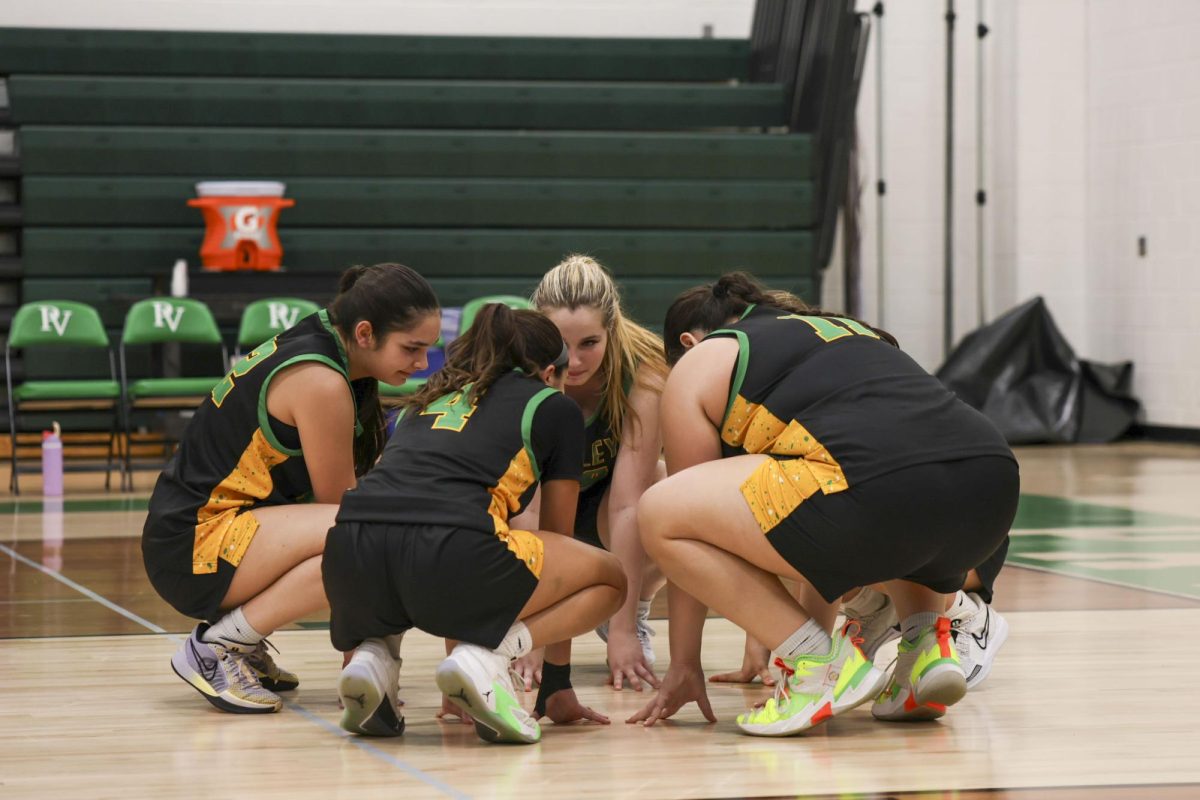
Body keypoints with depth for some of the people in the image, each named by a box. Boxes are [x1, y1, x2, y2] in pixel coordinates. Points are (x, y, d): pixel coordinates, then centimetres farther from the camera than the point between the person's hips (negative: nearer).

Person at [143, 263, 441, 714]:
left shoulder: (317, 342, 9)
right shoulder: (320, 382, -19)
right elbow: (340, 506, -12)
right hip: (193, 545, -10)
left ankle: (242, 642, 11)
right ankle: (217, 646, -13)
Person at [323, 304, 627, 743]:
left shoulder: (428, 399, 35)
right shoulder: (553, 407, 22)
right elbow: (557, 537, 28)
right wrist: (556, 687, 36)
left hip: (349, 559, 5)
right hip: (445, 554, -5)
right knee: (609, 578, 20)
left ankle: (374, 652, 10)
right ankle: (486, 657, -4)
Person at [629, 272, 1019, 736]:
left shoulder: (696, 367, 20)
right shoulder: (846, 329, 39)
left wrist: (683, 665, 32)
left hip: (876, 487, -8)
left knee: (658, 515, 5)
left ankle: (825, 664, 1)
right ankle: (928, 646, 15)